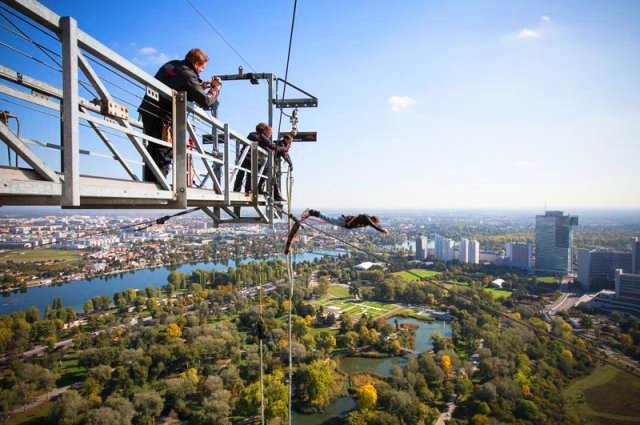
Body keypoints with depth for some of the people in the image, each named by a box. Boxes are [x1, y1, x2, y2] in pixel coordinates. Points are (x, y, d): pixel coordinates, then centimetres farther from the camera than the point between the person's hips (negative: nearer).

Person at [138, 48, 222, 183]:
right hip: (162, 118, -9)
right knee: (164, 153, -4)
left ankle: (149, 183, 18)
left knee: (154, 151, 16)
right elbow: (205, 101, -13)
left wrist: (201, 86, 21)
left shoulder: (172, 64, 12)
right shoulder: (188, 75, -12)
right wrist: (216, 87, 4)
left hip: (148, 111, 9)